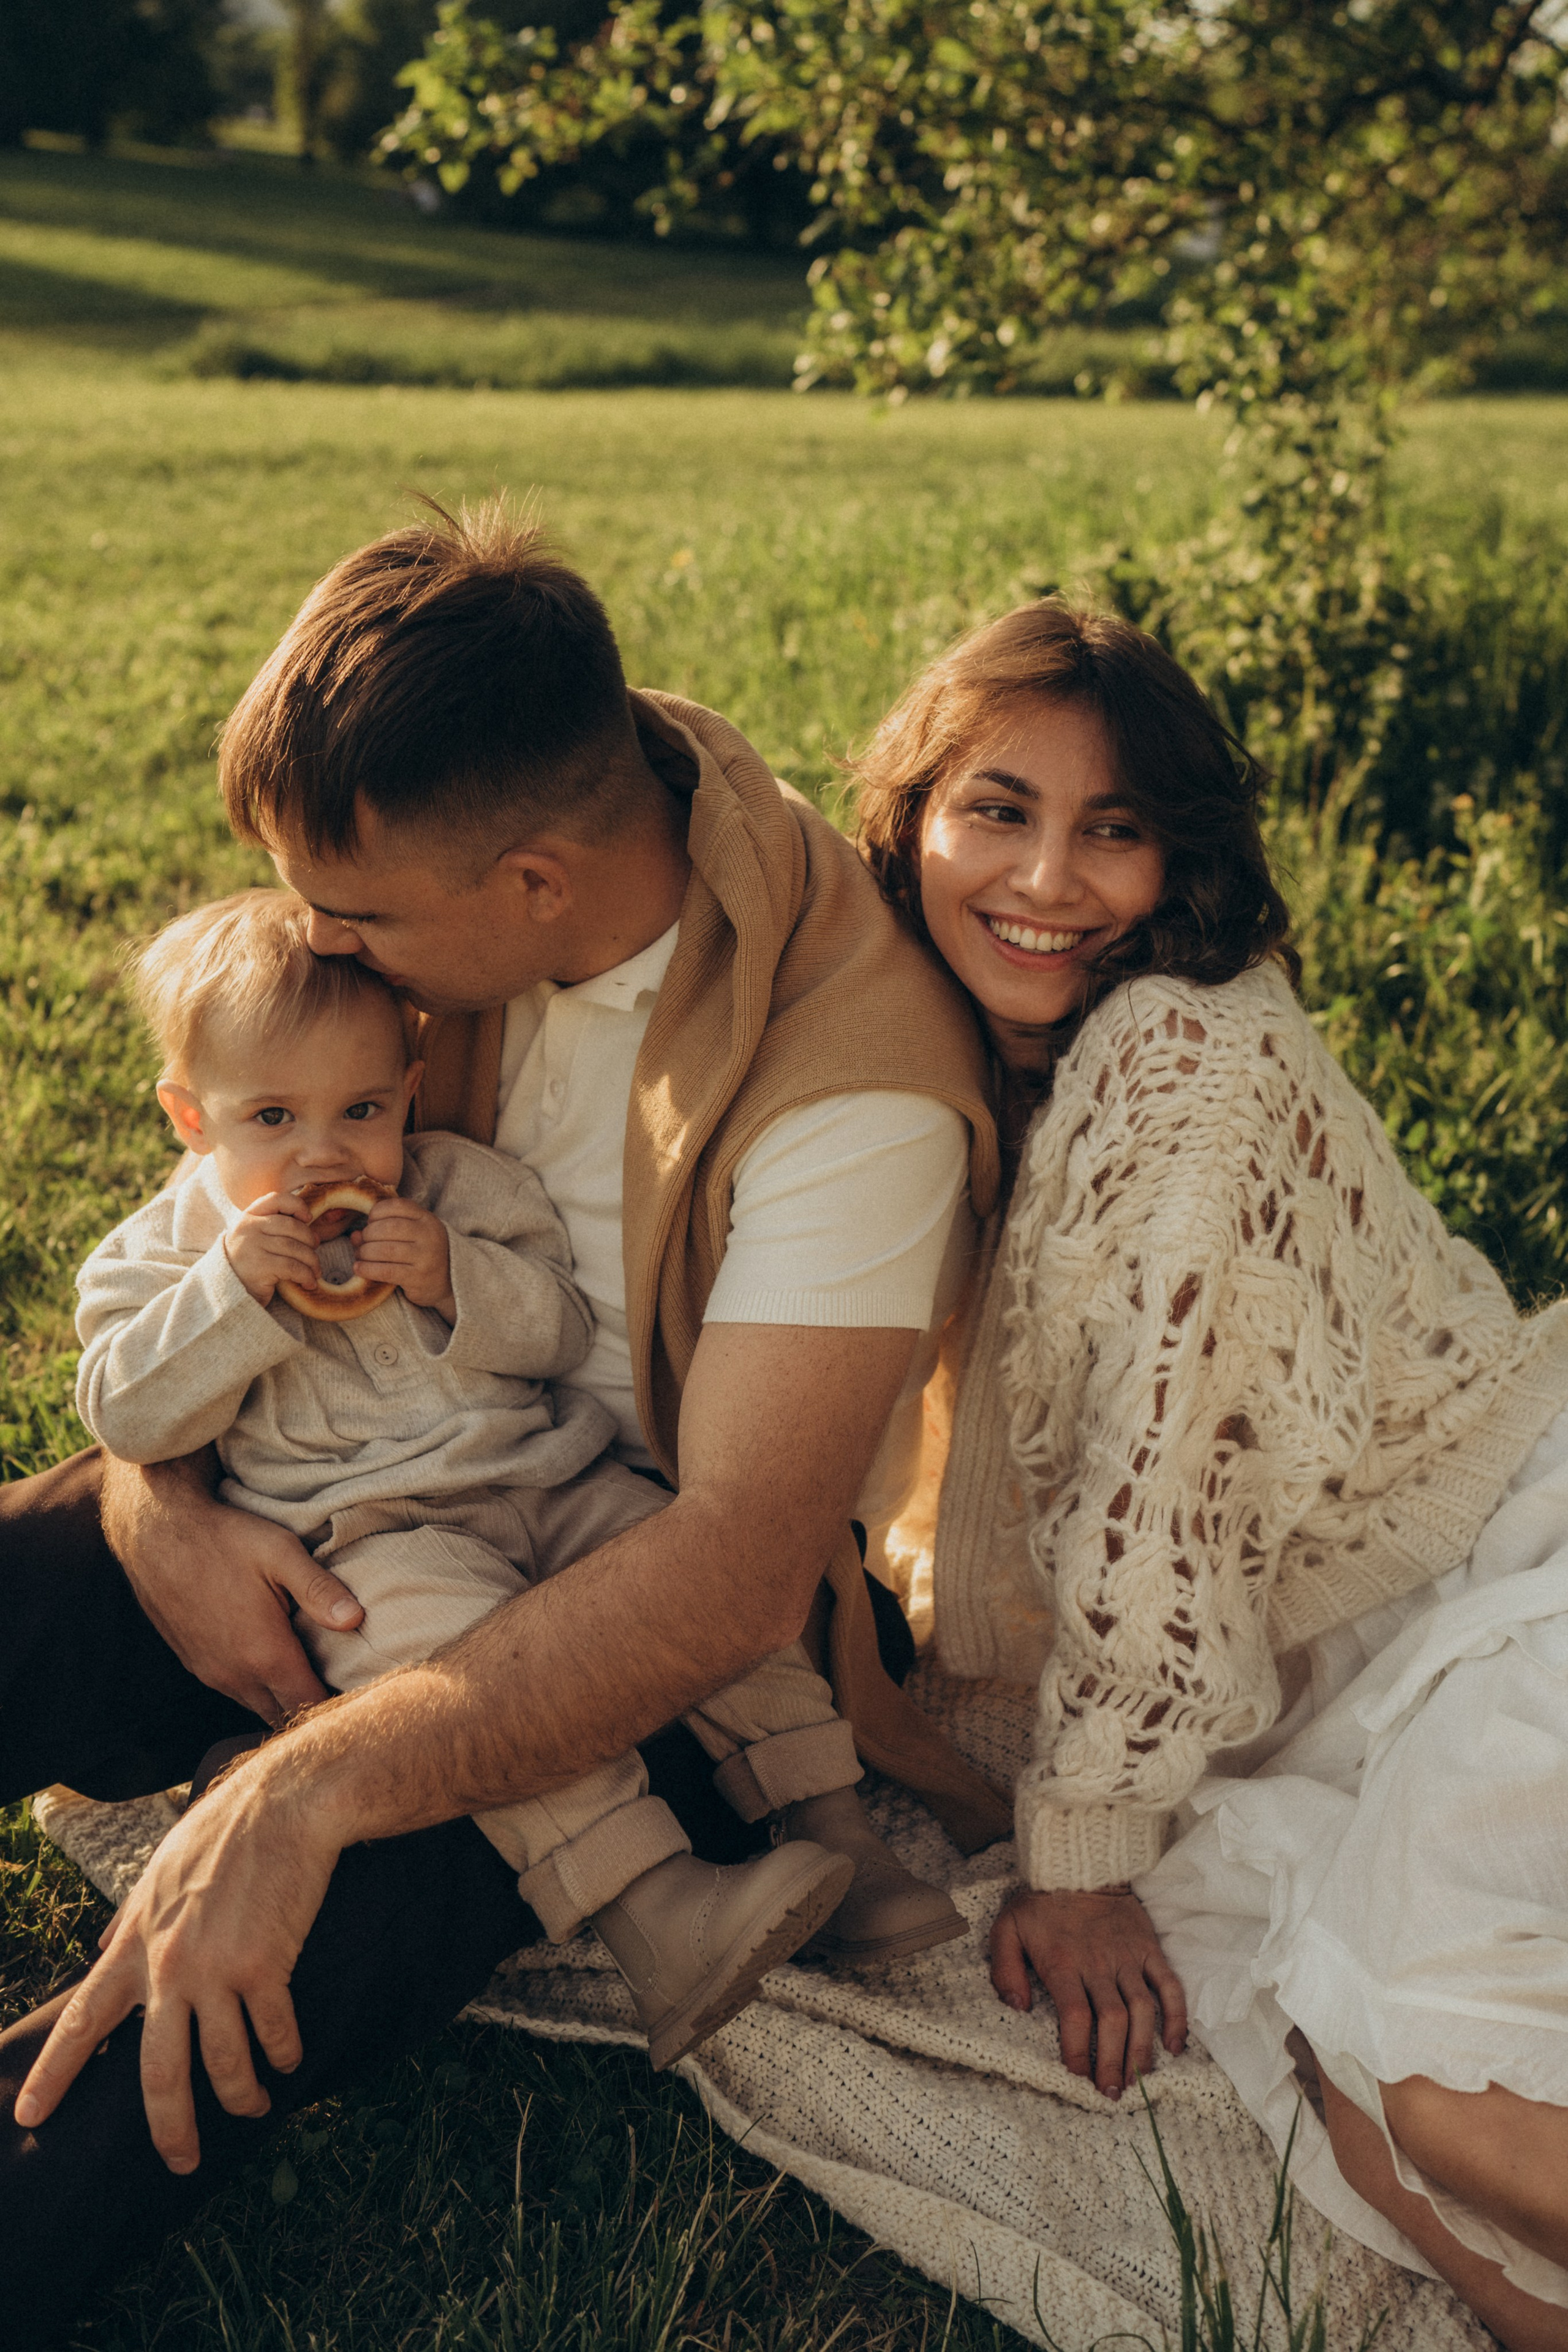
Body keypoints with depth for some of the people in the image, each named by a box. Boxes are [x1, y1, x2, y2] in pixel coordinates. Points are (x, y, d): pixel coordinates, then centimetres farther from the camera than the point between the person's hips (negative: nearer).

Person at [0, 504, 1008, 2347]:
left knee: (294, 1937, -31)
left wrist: (311, 1785, -43)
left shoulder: (855, 1075, -29)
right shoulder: (441, 867, -10)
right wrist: (158, 1503, -18)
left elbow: (736, 1569, -34)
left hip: (649, 1590, -5)